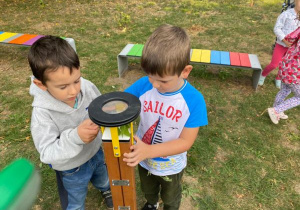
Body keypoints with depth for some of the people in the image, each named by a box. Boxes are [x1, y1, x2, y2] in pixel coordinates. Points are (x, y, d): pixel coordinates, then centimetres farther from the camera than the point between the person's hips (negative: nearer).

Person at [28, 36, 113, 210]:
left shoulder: (87, 87, -25)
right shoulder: (42, 113, -35)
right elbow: (47, 153, -33)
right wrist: (75, 137, -48)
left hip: (96, 152, 4)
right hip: (71, 169, -4)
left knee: (104, 180, 38)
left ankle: (106, 190, 74)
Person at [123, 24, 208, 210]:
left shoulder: (194, 101, -31)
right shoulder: (143, 86, -24)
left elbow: (186, 141, -27)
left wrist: (149, 150, -39)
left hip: (171, 166, -2)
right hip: (143, 160, 3)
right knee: (148, 190, 36)